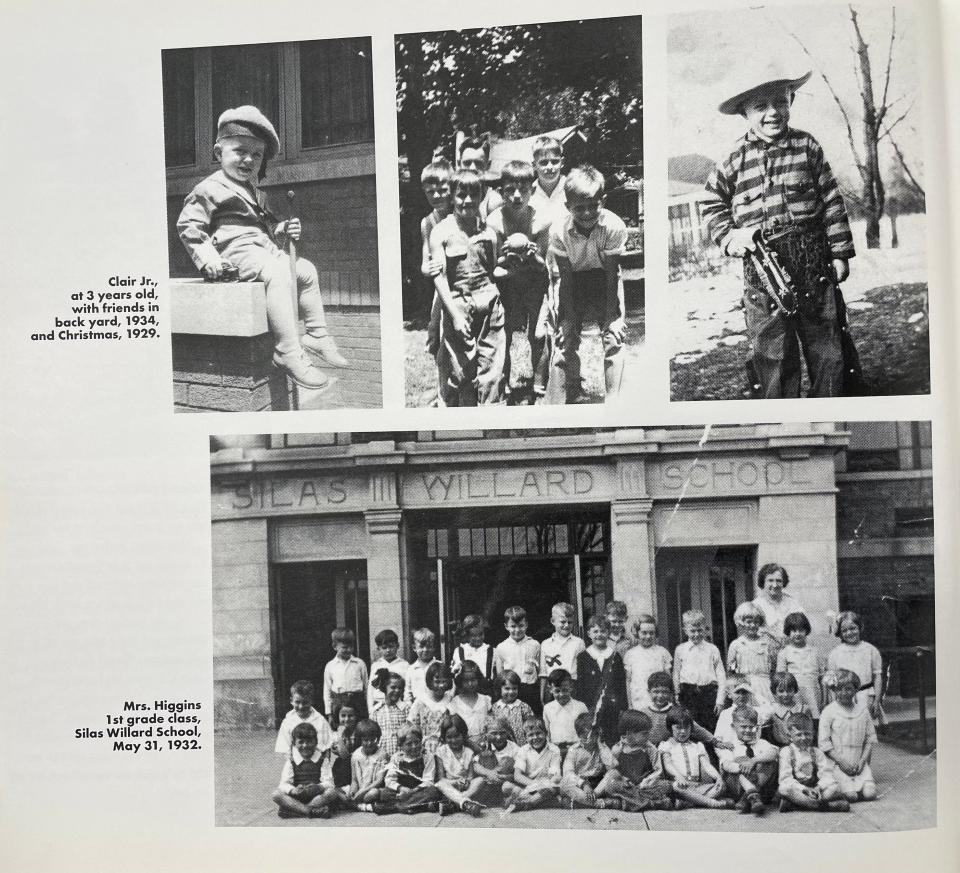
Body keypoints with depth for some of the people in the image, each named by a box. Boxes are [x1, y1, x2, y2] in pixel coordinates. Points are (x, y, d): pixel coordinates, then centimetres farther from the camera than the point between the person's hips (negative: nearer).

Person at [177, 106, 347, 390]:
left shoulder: (255, 193, 23)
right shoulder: (210, 189, -4)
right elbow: (188, 225, -8)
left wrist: (282, 230, 11)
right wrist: (207, 258, -18)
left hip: (266, 249, 10)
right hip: (236, 251, -10)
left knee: (306, 270, 10)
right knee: (279, 275, -32)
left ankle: (316, 335, 18)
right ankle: (288, 353, -35)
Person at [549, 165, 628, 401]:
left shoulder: (614, 227, -28)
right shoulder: (559, 231, -25)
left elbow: (611, 273, -19)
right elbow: (565, 276, -15)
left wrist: (611, 315, -18)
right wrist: (569, 317, -15)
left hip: (603, 278, -1)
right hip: (574, 279, 1)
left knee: (613, 338, -11)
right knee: (567, 339, -3)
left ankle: (612, 398, -4)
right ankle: (572, 395, 13)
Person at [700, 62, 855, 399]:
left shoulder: (807, 147, 3)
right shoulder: (733, 160, 1)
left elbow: (832, 201, 5)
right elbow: (711, 204, 13)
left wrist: (840, 253, 4)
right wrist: (728, 236, -4)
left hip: (813, 260, 1)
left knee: (826, 346, 8)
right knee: (773, 352, 4)